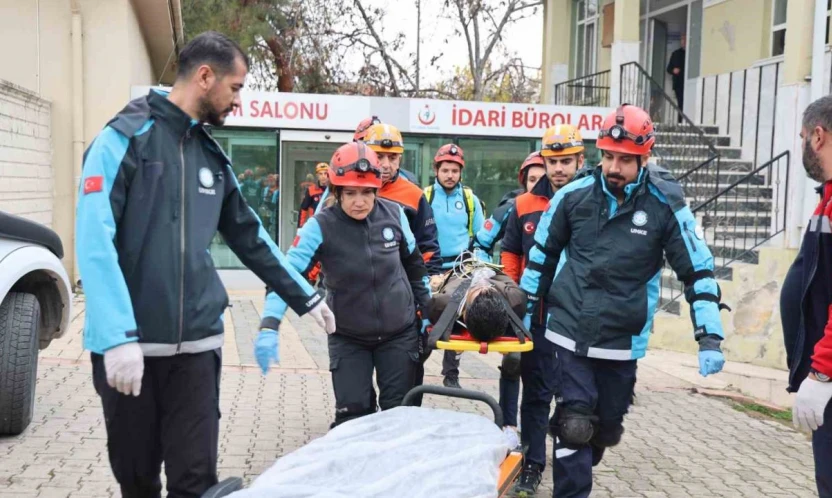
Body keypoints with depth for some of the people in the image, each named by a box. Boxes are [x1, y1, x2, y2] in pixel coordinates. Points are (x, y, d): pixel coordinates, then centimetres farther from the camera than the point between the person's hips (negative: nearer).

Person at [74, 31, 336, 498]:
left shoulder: (213, 156, 12)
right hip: (128, 343, -4)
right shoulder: (125, 138, -7)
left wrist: (307, 298, 20)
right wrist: (118, 336, -23)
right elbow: (95, 242, -15)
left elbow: (251, 238, 19)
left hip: (196, 343, 4)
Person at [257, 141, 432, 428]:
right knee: (352, 415, -2)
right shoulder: (321, 226, -18)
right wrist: (269, 327, -33)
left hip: (399, 333, 2)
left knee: (400, 412, 11)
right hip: (347, 337, -2)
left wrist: (425, 307, 14)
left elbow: (414, 263, 8)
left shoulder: (394, 214, -8)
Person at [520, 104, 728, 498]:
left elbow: (697, 271, -4)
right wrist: (525, 313, 12)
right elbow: (541, 256, 8)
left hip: (623, 340, 1)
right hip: (569, 332, -1)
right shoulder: (573, 196, -5)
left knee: (607, 428, 17)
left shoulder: (666, 204, -9)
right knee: (575, 426, -7)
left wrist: (709, 337, -11)